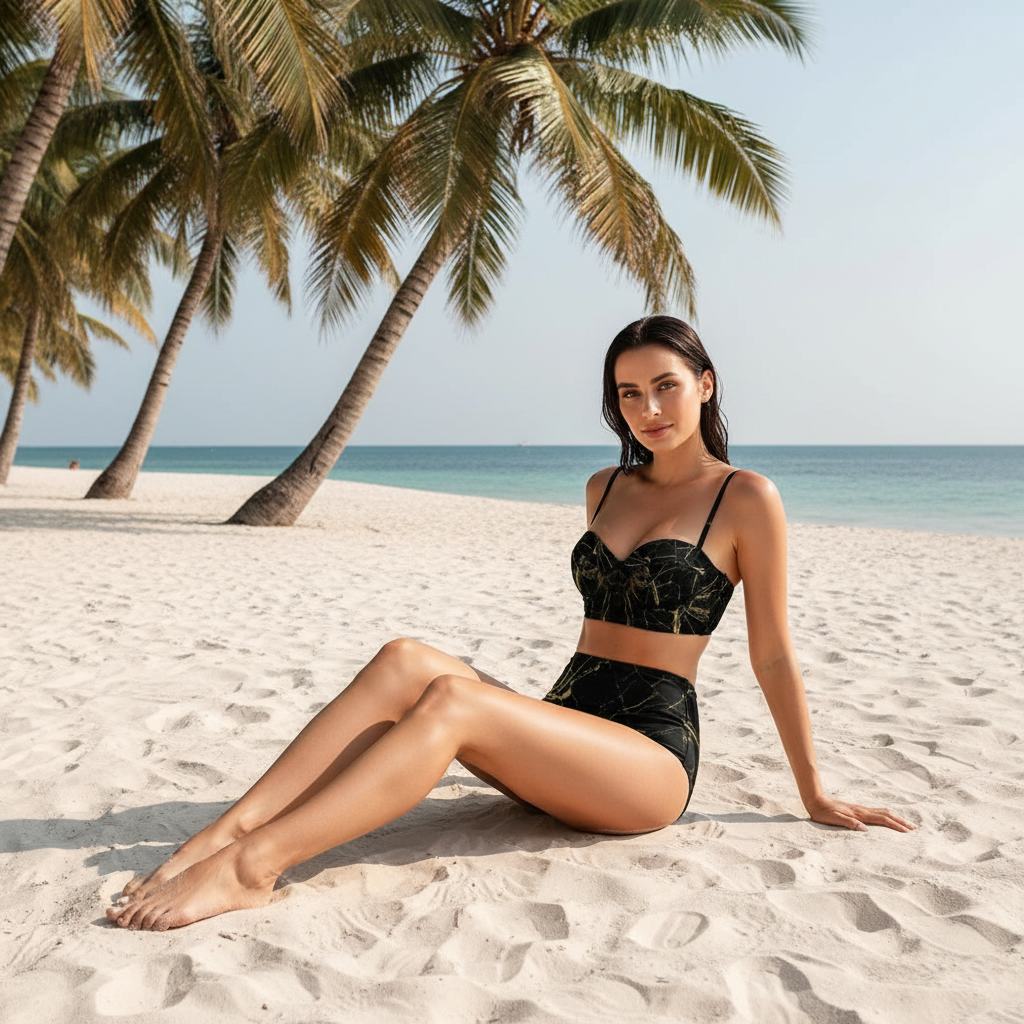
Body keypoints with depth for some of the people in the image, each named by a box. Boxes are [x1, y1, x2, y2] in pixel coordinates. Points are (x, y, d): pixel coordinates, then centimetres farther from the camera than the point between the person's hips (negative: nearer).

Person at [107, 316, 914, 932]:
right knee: (406, 662, -23)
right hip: (565, 724, 5)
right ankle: (221, 833, -32)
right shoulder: (605, 489, 14)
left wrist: (816, 796, 5)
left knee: (452, 699, -31)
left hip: (653, 757, -5)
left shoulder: (746, 499, -3)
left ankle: (249, 866, -36)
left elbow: (773, 655, -1)